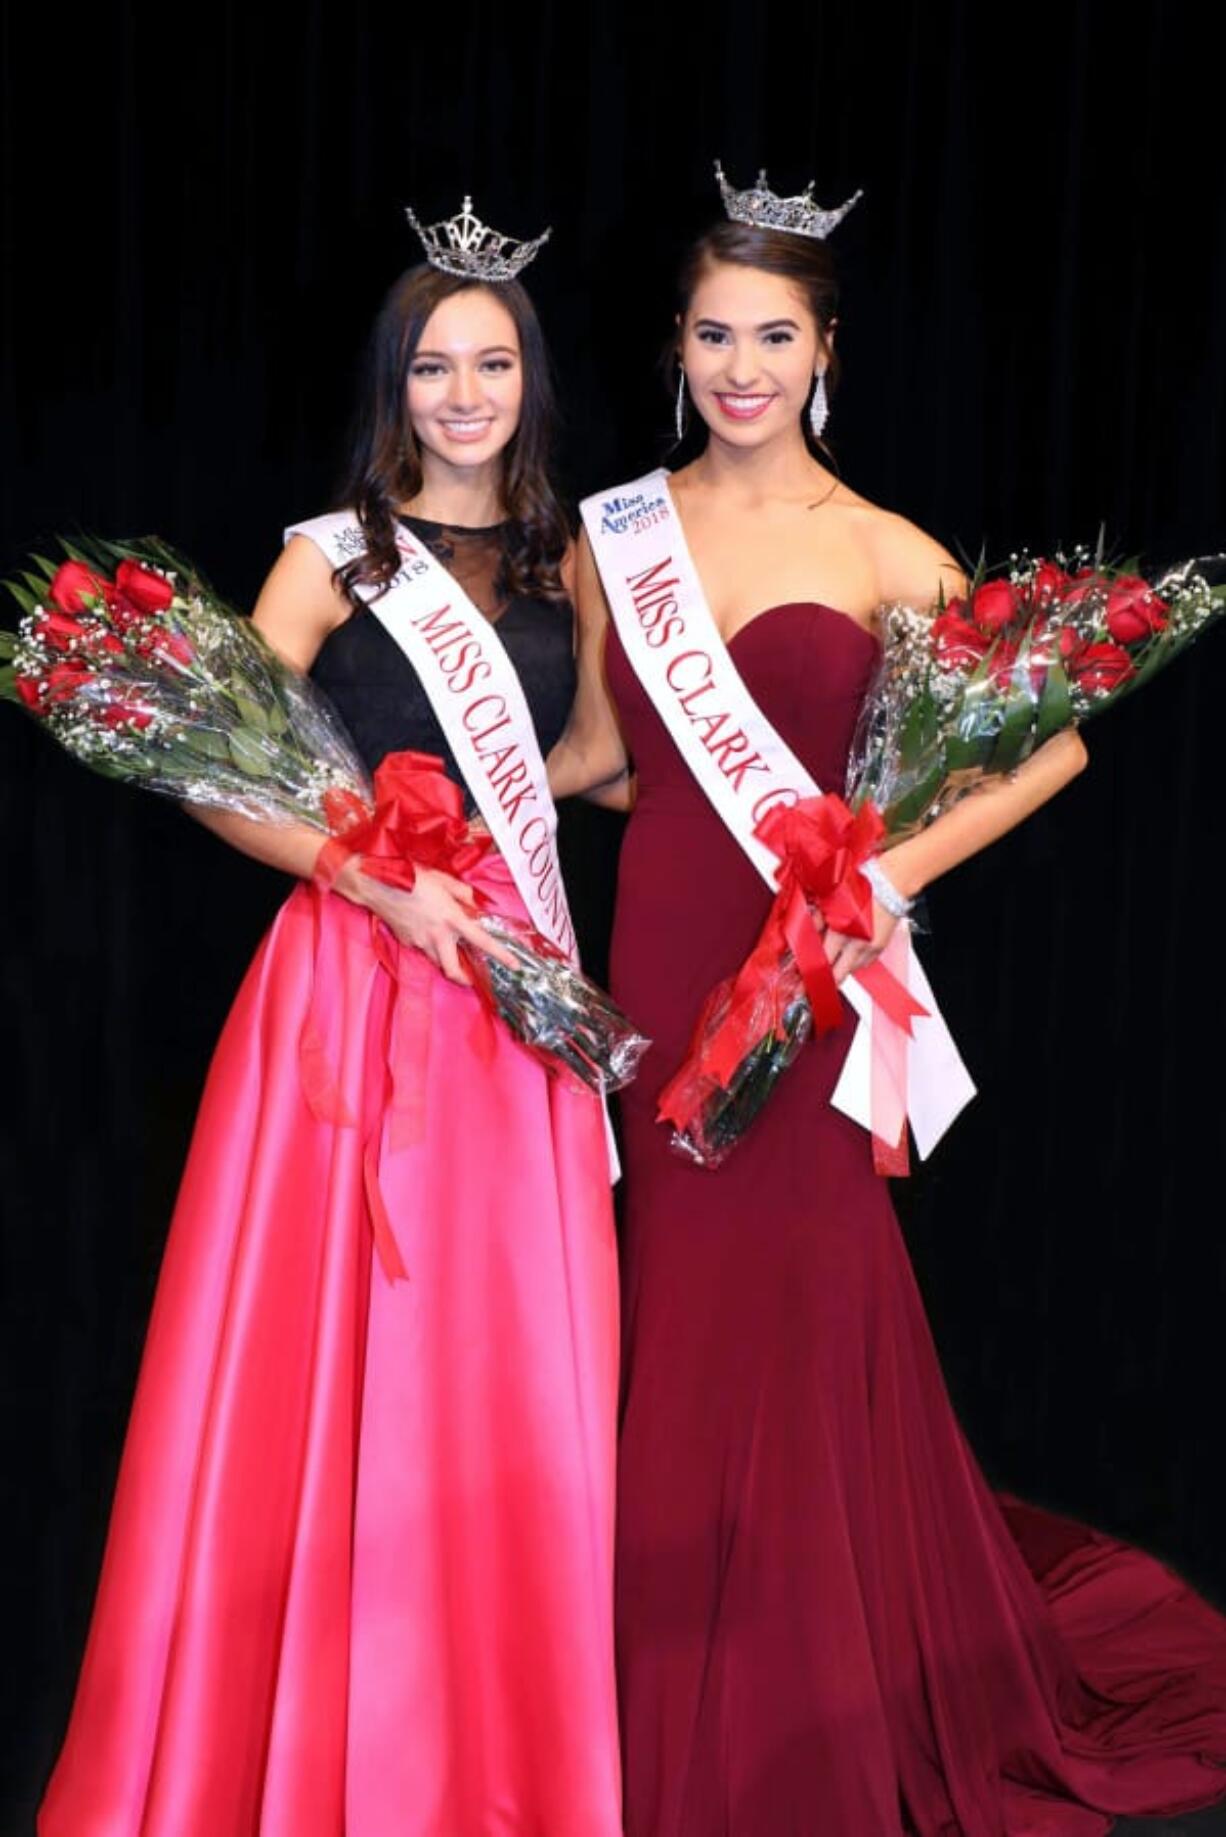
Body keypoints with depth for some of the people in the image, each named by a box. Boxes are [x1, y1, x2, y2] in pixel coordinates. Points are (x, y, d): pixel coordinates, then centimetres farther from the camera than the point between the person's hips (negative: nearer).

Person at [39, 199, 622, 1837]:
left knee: (507, 1363, 4)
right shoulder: (335, 554, 1)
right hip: (357, 968, -3)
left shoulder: (559, 557, 13)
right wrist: (379, 880, -13)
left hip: (512, 978, 4)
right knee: (334, 1349, 0)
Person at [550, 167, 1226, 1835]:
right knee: (679, 1324, 8)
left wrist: (897, 870, -12)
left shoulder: (882, 553, -3)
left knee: (789, 1325, 4)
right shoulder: (616, 532, 7)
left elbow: (1054, 746, -3)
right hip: (659, 954, 3)